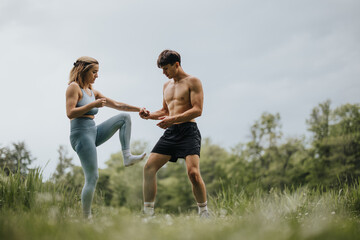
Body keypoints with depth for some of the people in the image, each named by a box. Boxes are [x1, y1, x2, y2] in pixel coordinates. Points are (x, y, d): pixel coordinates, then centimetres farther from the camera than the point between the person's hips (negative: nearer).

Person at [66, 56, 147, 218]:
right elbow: (70, 113, -16)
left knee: (124, 117, 6)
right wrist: (93, 104, -18)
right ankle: (86, 217, -4)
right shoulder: (74, 87, -5)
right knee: (92, 177, -11)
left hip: (94, 133, 8)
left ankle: (127, 157, -3)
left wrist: (139, 109, 12)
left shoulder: (93, 92, 18)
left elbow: (117, 105, 19)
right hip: (81, 134, -8)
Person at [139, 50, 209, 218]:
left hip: (188, 130, -7)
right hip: (170, 132, 7)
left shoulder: (192, 82, -2)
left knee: (193, 173, -20)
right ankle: (148, 213, 0)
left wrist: (174, 119, -21)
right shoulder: (167, 86, 21)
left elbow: (197, 110, -12)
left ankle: (204, 212, -1)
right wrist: (149, 115, 10)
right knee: (149, 167, -5)